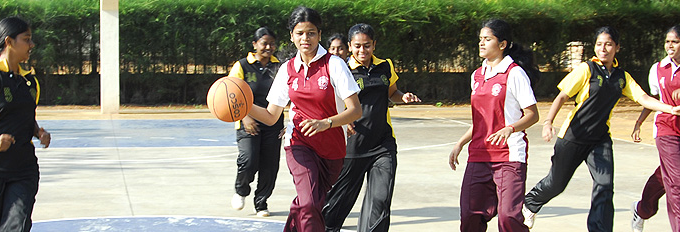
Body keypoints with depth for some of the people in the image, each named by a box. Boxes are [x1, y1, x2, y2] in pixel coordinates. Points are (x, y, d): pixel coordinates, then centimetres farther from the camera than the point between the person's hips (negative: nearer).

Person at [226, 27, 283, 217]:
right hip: (248, 123, -3)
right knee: (248, 162, -17)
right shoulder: (242, 66, 0)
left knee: (269, 166, 2)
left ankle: (261, 203, 22)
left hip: (273, 125, 3)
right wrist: (244, 117, -17)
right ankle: (241, 190, 16)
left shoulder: (280, 67, 8)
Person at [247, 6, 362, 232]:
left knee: (311, 203, 9)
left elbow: (355, 110, -14)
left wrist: (326, 123, -31)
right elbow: (271, 116, 5)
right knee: (309, 204, -21)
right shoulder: (287, 69, 2)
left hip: (332, 148, 0)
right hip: (299, 143, 1)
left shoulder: (333, 64, -9)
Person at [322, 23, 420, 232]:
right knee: (341, 198, 9)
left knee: (380, 200, -8)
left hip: (383, 145, 3)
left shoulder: (385, 67, 7)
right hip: (353, 144, -2)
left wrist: (404, 97, 0)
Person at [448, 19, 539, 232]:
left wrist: (509, 129, -24)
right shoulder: (477, 76, 16)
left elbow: (532, 115, -7)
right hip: (479, 156, 6)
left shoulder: (514, 73, -5)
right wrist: (460, 144, 18)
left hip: (510, 156, -6)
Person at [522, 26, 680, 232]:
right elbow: (562, 96, -10)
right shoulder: (587, 69, -6)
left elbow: (643, 98, 1)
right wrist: (548, 122, -25)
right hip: (574, 136, -3)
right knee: (557, 183, 9)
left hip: (600, 139, 4)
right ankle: (530, 204, 38)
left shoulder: (622, 76, 9)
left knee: (604, 186, -12)